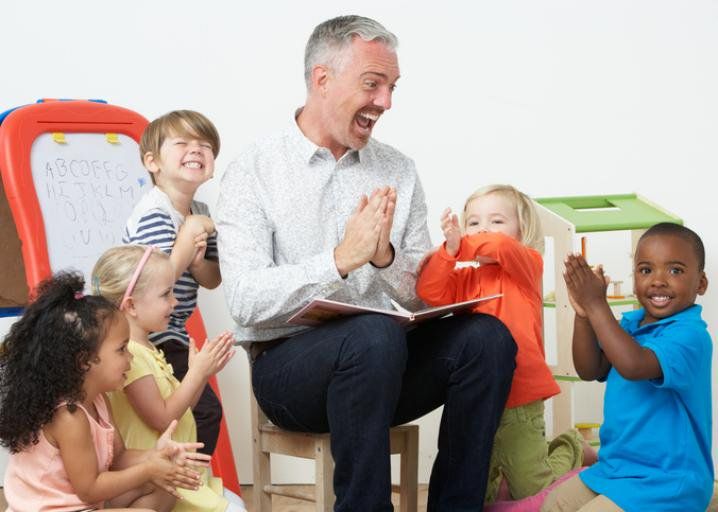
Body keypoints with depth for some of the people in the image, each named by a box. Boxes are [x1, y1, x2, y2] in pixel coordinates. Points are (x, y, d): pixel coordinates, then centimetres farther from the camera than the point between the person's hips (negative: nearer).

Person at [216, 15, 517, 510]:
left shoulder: (398, 171, 9)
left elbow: (426, 296, 4)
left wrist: (384, 257, -17)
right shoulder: (254, 172, -4)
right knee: (375, 335, -34)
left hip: (380, 362, 5)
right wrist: (341, 259, -25)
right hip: (289, 365, -4)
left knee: (486, 336, -20)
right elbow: (245, 301, -15)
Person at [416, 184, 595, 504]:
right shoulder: (464, 277, 11)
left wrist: (462, 246, -11)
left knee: (534, 492, 5)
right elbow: (429, 292, -8)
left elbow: (501, 247, -26)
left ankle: (571, 449, 33)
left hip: (518, 403, -5)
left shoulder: (528, 264, -4)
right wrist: (450, 248, -22)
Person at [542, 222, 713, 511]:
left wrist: (596, 304, -29)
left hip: (664, 483, -8)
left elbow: (633, 365, -36)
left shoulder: (690, 334, -21)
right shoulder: (631, 324, 4)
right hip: (616, 468, 8)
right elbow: (590, 371, 0)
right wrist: (583, 313, -13)